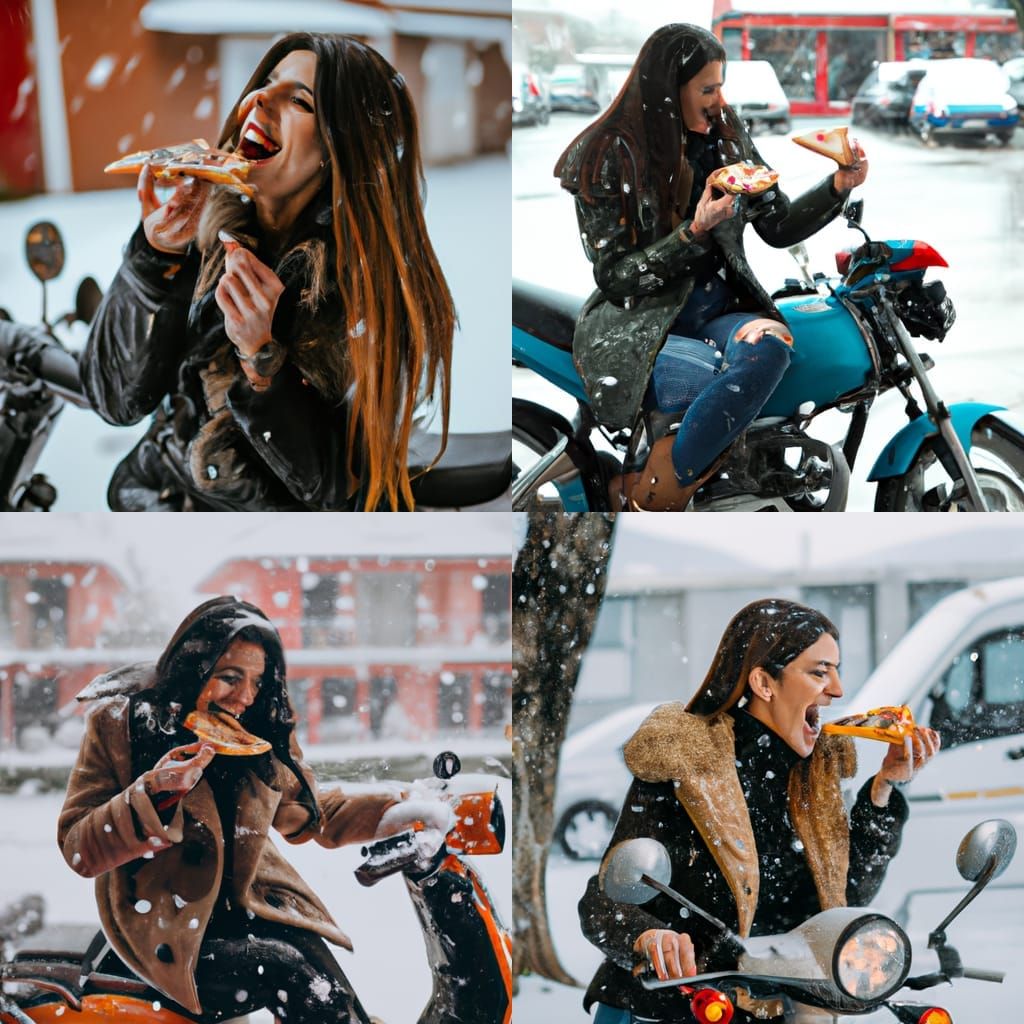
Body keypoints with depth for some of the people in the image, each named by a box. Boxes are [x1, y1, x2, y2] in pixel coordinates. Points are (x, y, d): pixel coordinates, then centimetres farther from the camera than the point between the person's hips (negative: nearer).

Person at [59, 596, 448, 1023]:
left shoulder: (264, 731, 5)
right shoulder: (119, 724, -8)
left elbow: (308, 814, 21)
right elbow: (79, 851, -10)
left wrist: (402, 811, 8)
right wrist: (154, 794, -26)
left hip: (248, 904, 4)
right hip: (162, 928, -4)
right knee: (286, 969, -28)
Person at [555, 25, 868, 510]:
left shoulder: (725, 137, 9)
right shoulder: (609, 158, -6)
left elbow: (778, 226, 14)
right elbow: (614, 276, -9)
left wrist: (838, 187, -2)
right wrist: (695, 233, -20)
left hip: (720, 315, 5)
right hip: (636, 329, -5)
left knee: (768, 347, -33)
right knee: (736, 382, -36)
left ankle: (649, 492, -27)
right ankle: (648, 503, -22)